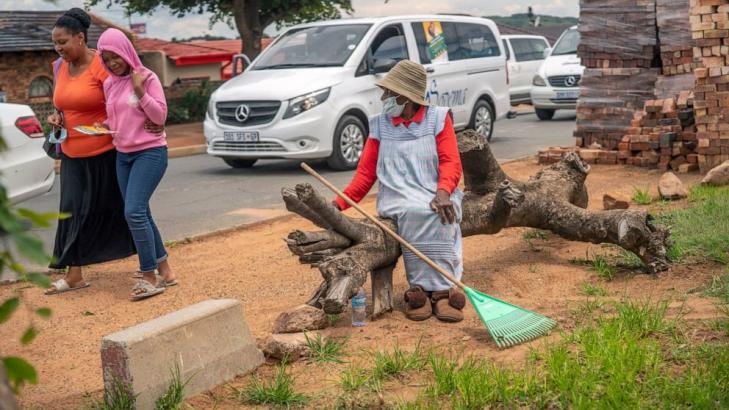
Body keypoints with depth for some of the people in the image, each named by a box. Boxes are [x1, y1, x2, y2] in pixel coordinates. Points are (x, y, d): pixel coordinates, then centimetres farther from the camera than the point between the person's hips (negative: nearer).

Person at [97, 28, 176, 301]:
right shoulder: (109, 84, 10)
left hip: (150, 152, -7)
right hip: (123, 155, 7)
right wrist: (104, 126, -1)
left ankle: (149, 278, -10)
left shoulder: (147, 78, -7)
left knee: (134, 212, -17)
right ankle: (165, 272, 18)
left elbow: (160, 116, -9)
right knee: (140, 215, 8)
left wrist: (140, 92, -21)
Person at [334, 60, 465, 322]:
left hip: (435, 196, 0)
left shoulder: (438, 118, 8)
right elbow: (366, 173, 9)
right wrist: (340, 204, -6)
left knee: (438, 214, -35)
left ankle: (430, 288, -30)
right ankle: (439, 290, -29)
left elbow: (451, 163, -3)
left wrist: (443, 192, -23)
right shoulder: (379, 125, 13)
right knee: (414, 212, -34)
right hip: (396, 199, 0)